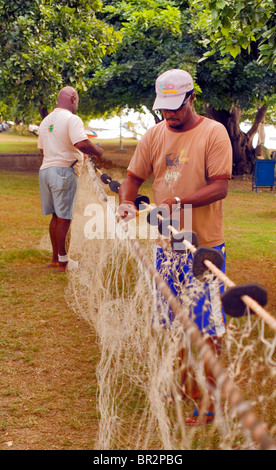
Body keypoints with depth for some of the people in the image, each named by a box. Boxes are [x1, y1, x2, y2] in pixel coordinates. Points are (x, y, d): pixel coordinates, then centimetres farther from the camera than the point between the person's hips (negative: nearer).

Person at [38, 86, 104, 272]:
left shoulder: (46, 121, 15)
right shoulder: (72, 119, -12)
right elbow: (82, 144, -25)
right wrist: (97, 151, -7)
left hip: (46, 170, 8)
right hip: (64, 171, -8)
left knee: (56, 216, 16)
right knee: (64, 218, -1)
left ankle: (56, 257, 22)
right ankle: (63, 261, 6)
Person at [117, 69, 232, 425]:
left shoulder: (213, 133, -9)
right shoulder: (154, 135, 6)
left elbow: (220, 186, -16)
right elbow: (133, 177, 9)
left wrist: (179, 201, -28)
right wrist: (126, 203, -12)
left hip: (204, 245, -5)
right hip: (166, 242, 5)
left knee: (206, 326, -1)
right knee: (173, 320, 15)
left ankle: (207, 400, 10)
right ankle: (180, 382, 32)